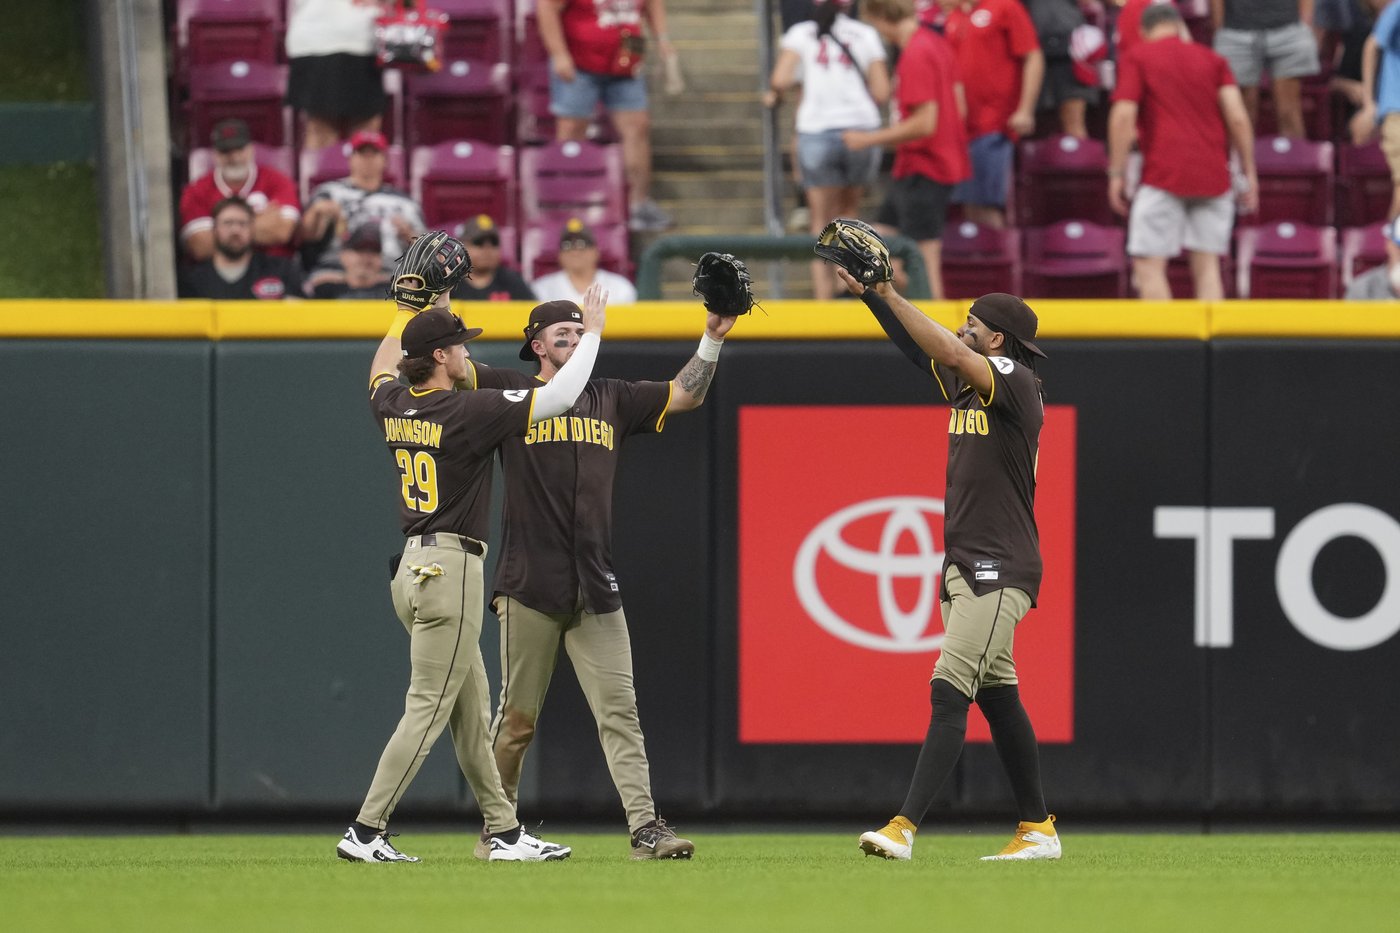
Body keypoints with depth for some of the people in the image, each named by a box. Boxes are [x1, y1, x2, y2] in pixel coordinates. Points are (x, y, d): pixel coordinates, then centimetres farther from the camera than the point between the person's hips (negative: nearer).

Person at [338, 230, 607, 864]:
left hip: (412, 569, 9)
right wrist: (592, 334, -1)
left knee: (471, 711, 13)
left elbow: (383, 365, 32)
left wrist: (413, 305, 30)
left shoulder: (392, 406, 6)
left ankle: (503, 832, 16)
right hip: (451, 569, -9)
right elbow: (559, 396, -14)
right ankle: (366, 832, -10)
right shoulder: (468, 411, -15)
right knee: (427, 712, -7)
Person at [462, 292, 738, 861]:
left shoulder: (611, 400, 18)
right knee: (516, 718, 3)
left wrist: (711, 341, 7)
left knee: (619, 710, -5)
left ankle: (645, 828, -12)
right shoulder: (511, 393, 6)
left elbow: (686, 395, 19)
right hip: (529, 588, -3)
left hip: (596, 591, 3)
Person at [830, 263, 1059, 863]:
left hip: (999, 570, -10)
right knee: (996, 693, 11)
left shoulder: (1016, 382, -11)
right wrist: (866, 292, 2)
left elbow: (950, 352, -25)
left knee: (950, 691, -16)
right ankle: (1037, 830, 16)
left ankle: (904, 828, -24)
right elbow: (921, 346, 14)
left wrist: (889, 293, -23)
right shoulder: (964, 384, 14)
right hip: (963, 565, 10)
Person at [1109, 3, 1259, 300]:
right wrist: (1249, 172, 7)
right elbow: (1238, 117, 4)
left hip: (1164, 175, -4)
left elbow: (1123, 116, -6)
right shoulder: (1212, 60, 14)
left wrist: (1116, 174, -4)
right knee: (1207, 266, 6)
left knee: (1149, 265, -3)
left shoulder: (1137, 58, 5)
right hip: (1213, 176, 4)